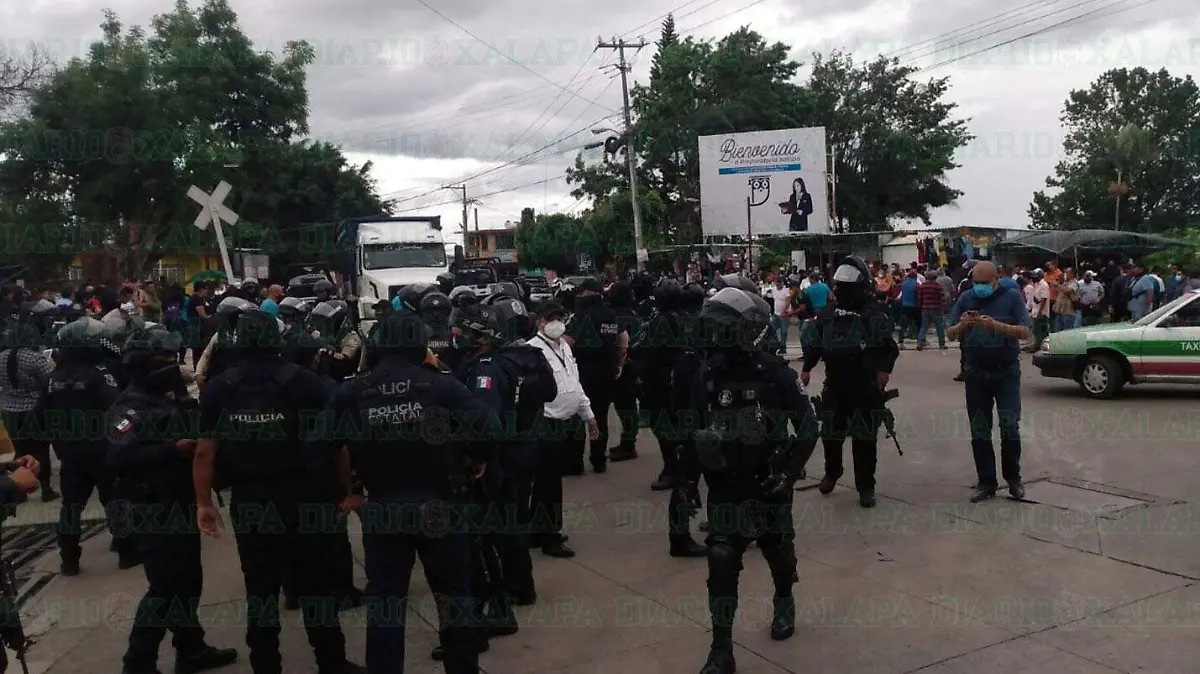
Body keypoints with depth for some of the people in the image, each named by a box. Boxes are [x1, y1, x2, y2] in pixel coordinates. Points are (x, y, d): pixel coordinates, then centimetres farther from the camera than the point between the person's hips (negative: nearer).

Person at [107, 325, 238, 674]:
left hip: (180, 504, 9)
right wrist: (174, 449, -33)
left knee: (188, 580, 16)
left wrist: (194, 445, 8)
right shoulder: (130, 407, -17)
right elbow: (119, 457, -32)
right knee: (166, 586, -5)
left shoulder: (165, 399, 13)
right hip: (156, 510, -9)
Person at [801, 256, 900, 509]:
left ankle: (866, 486, 16)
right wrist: (806, 368, 5)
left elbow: (888, 347, -15)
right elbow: (814, 343, 12)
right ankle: (832, 472, 39)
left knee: (864, 439, 2)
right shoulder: (828, 315, 7)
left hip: (865, 388, -5)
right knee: (830, 434, 14)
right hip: (834, 386, 5)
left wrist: (884, 369, -28)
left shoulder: (875, 315, -9)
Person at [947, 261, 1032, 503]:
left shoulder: (1011, 298, -1)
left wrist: (996, 325, -23)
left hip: (1007, 372, -2)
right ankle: (986, 482, 12)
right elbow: (951, 335, 5)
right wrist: (962, 325, -17)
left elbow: (1025, 332, -8)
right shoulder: (966, 300, 6)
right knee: (979, 431, 4)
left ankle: (1013, 477, 11)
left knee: (1010, 426, -7)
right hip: (976, 373, 3)